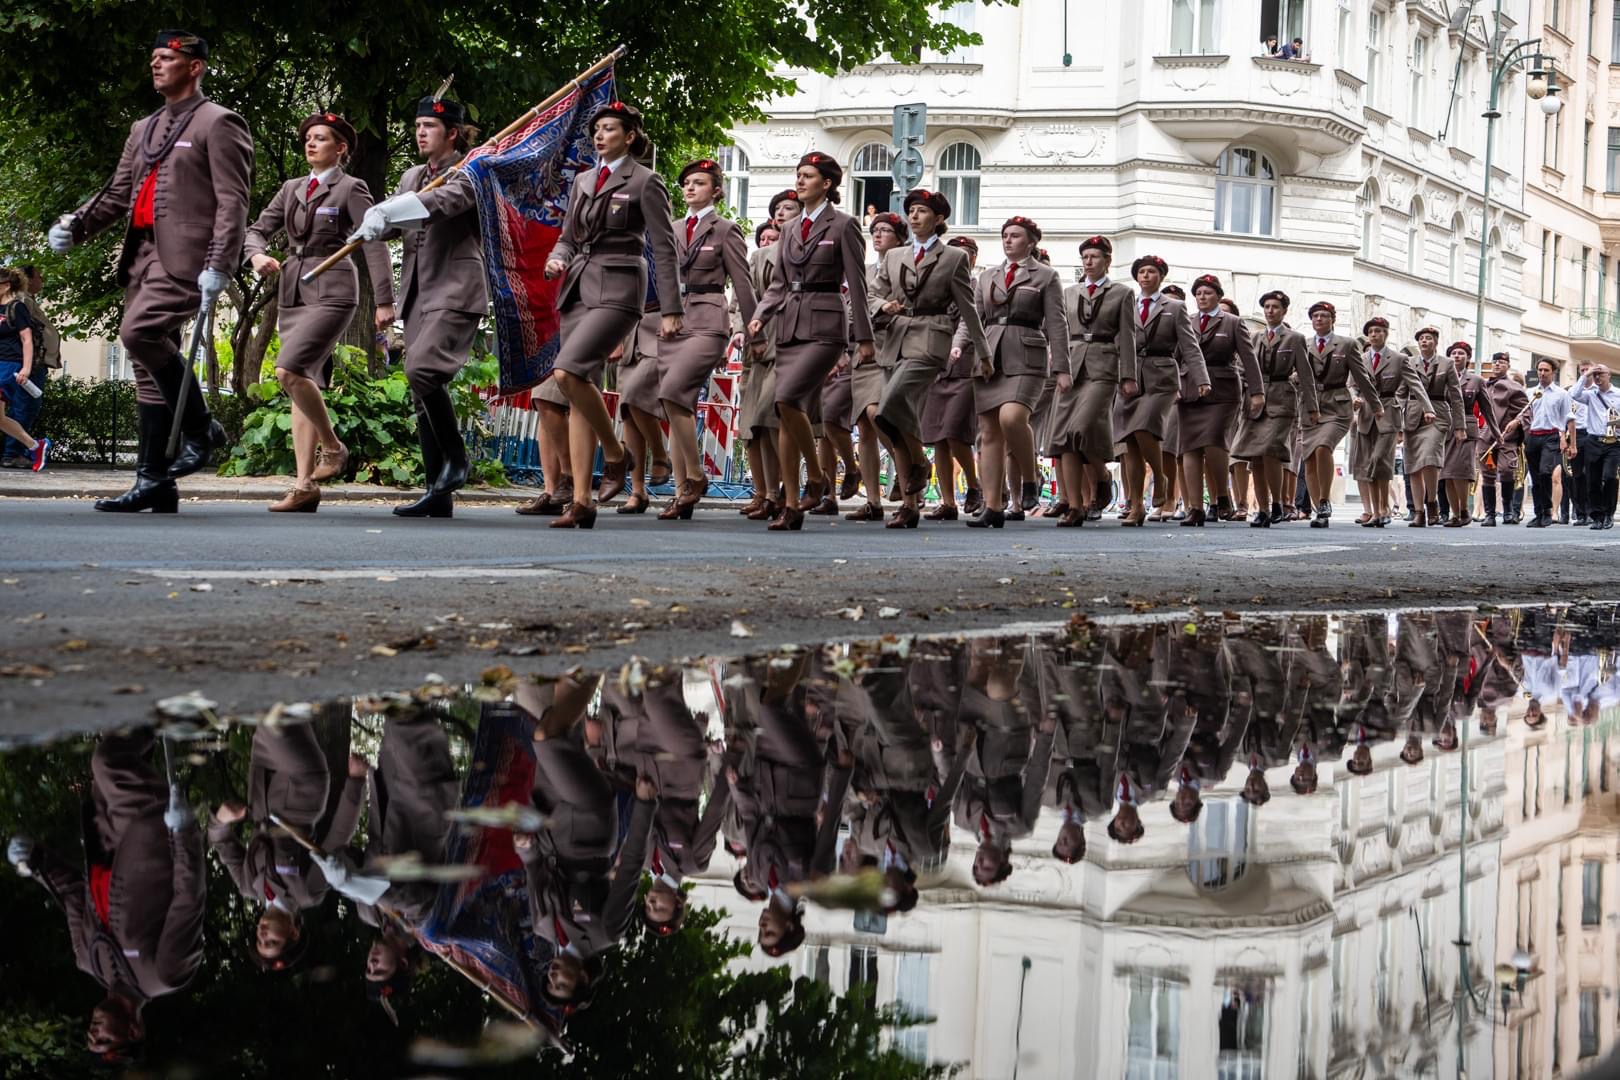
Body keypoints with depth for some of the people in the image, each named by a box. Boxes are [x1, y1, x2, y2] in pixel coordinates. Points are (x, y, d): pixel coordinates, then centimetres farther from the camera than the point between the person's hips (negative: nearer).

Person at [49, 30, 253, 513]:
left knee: (139, 332, -25)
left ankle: (199, 430, -10)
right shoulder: (144, 129, 23)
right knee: (149, 365, 4)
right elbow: (118, 193, 22)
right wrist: (75, 224, 4)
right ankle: (154, 482, 5)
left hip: (184, 255, -8)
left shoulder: (217, 123, -1)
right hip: (143, 254, 8)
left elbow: (232, 202, -9)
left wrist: (218, 265, -19)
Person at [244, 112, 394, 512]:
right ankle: (305, 485, 0)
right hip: (293, 293, 7)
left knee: (290, 370, -23)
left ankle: (332, 447, -5)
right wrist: (257, 254, -8)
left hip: (330, 291, -7)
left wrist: (384, 301, -12)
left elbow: (374, 242, -6)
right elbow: (258, 229, 16)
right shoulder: (291, 189, 17)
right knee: (304, 385, 2)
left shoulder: (350, 189, -1)